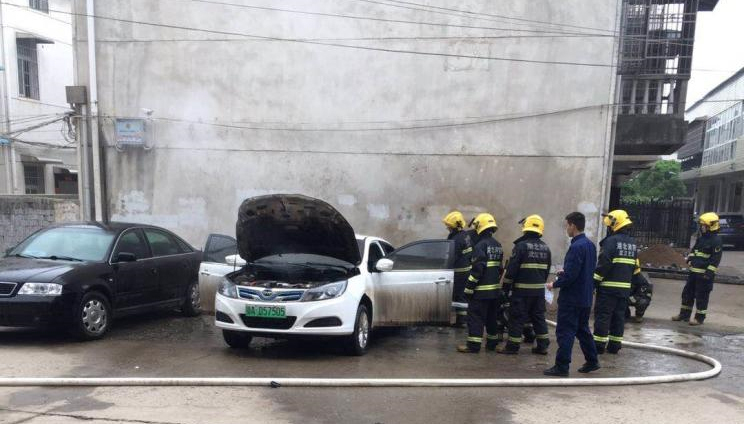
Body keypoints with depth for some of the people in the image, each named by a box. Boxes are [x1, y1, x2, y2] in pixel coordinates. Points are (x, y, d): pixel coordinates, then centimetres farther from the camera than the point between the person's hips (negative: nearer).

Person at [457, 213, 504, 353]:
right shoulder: (498, 245, 13)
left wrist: (469, 288, -16)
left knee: (475, 317, -3)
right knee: (492, 317, 17)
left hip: (481, 290, -8)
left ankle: (473, 345, -1)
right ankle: (492, 343, 25)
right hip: (495, 289, 9)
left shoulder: (481, 245, -16)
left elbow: (477, 269, -21)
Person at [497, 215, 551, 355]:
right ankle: (543, 346, 20)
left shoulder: (521, 245, -14)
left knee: (517, 317, 0)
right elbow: (547, 270, 16)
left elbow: (512, 268, -15)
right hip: (539, 289, 7)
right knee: (539, 317, 15)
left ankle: (512, 346, 5)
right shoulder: (545, 248, 9)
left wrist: (506, 286, -6)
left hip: (522, 289, -6)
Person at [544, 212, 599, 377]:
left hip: (571, 298, -9)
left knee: (565, 332, -2)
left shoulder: (576, 247, -21)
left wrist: (555, 284, -9)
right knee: (583, 330, 21)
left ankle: (561, 367, 2)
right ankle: (592, 361, 29)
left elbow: (570, 275, -23)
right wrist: (564, 272, 16)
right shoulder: (590, 245, 9)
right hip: (586, 298, 9)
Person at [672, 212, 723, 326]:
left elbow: (716, 259, -17)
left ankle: (700, 318, 11)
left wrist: (709, 273, -20)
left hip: (705, 274, -8)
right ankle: (684, 314, 23)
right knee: (687, 293, 13)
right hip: (694, 271, 8)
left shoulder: (716, 241, -14)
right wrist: (690, 259, 7)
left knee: (701, 296, 0)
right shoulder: (701, 238, 11)